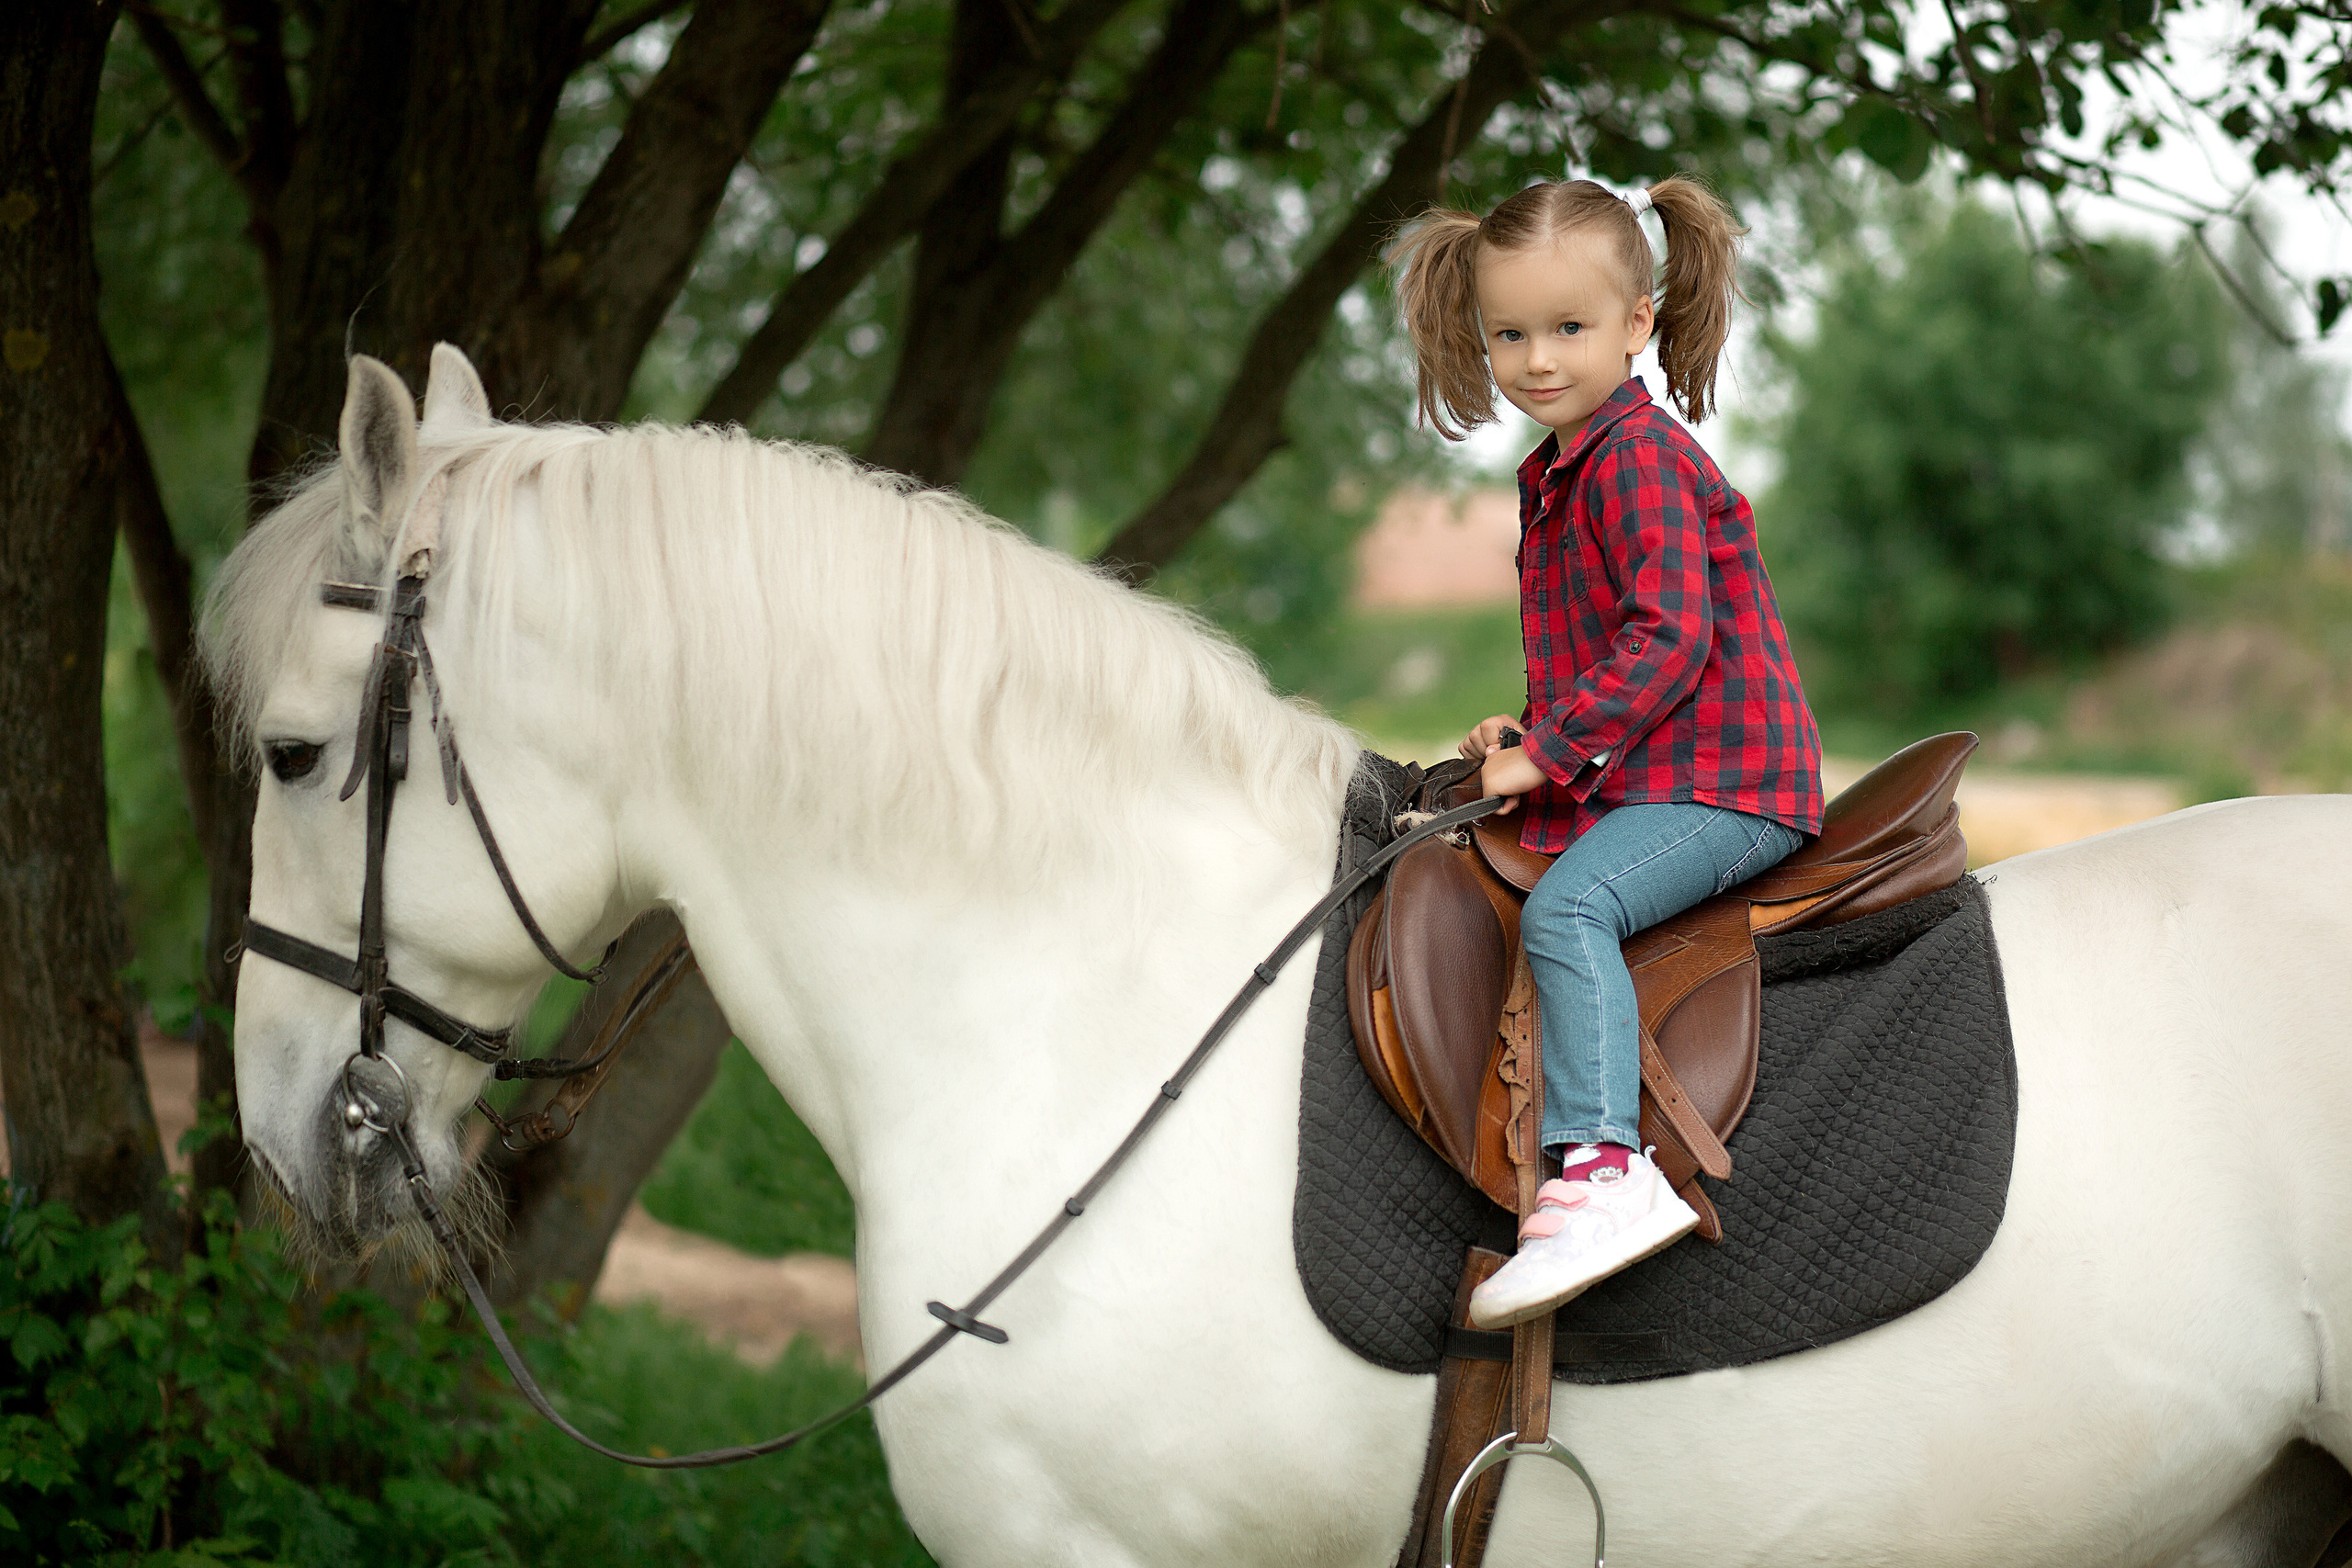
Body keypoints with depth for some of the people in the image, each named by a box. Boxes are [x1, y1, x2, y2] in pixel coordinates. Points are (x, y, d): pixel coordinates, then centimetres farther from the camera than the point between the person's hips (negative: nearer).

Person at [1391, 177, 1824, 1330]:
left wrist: (1552, 750, -20)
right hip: (1636, 777, 11)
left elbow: (1669, 635, -22)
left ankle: (1604, 1173, -43)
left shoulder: (1636, 456, -13)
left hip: (1720, 780, -11)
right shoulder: (1561, 469, 19)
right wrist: (1535, 735, 12)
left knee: (1567, 906, -32)